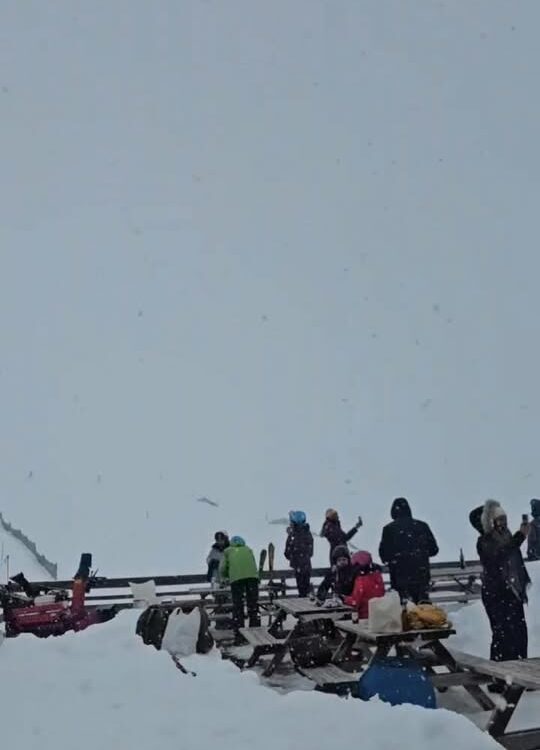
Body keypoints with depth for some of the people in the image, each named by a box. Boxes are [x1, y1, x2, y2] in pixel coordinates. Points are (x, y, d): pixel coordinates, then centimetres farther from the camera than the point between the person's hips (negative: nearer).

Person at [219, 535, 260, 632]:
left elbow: (222, 568, 23)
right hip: (252, 576, 2)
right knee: (253, 603, 9)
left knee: (237, 604, 3)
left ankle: (238, 630, 1)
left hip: (236, 577, -2)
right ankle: (255, 628, 10)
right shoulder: (248, 549, 32)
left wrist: (224, 579, 40)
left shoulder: (228, 551, 26)